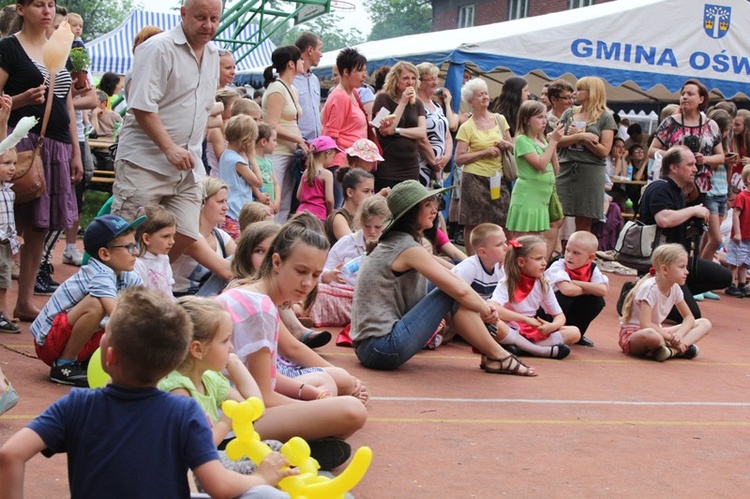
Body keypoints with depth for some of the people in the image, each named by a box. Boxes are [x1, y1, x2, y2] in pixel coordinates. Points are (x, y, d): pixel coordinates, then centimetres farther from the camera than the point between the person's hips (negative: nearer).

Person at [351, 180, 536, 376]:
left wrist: (484, 306, 8)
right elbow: (459, 289, -15)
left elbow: (451, 278, 17)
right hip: (383, 347, -10)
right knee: (453, 293, -9)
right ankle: (498, 357, 2)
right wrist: (486, 310, 4)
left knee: (449, 286, 14)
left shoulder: (391, 244, 15)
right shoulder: (409, 248, -13)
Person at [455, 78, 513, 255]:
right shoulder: (466, 127, -1)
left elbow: (512, 146, 19)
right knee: (473, 224, -1)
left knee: (498, 224, 2)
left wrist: (508, 145, -4)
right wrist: (484, 152, -14)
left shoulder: (500, 119, 11)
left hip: (498, 178, 4)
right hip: (475, 179, -4)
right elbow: (459, 158, -7)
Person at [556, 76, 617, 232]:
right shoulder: (569, 114, 14)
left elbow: (604, 151, -5)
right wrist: (580, 136, -12)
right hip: (565, 171, 3)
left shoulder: (605, 117, 4)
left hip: (590, 173, -3)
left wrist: (577, 135, -7)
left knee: (583, 225, 1)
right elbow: (557, 142, 2)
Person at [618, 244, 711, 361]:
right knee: (650, 334, -46)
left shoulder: (675, 288, 0)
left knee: (705, 324, -2)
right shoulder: (650, 288, -22)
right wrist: (671, 338, -26)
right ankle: (678, 350, -17)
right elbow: (645, 325, -30)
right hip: (632, 334, -9)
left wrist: (679, 334, -16)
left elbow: (689, 317, 5)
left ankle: (672, 350, -23)